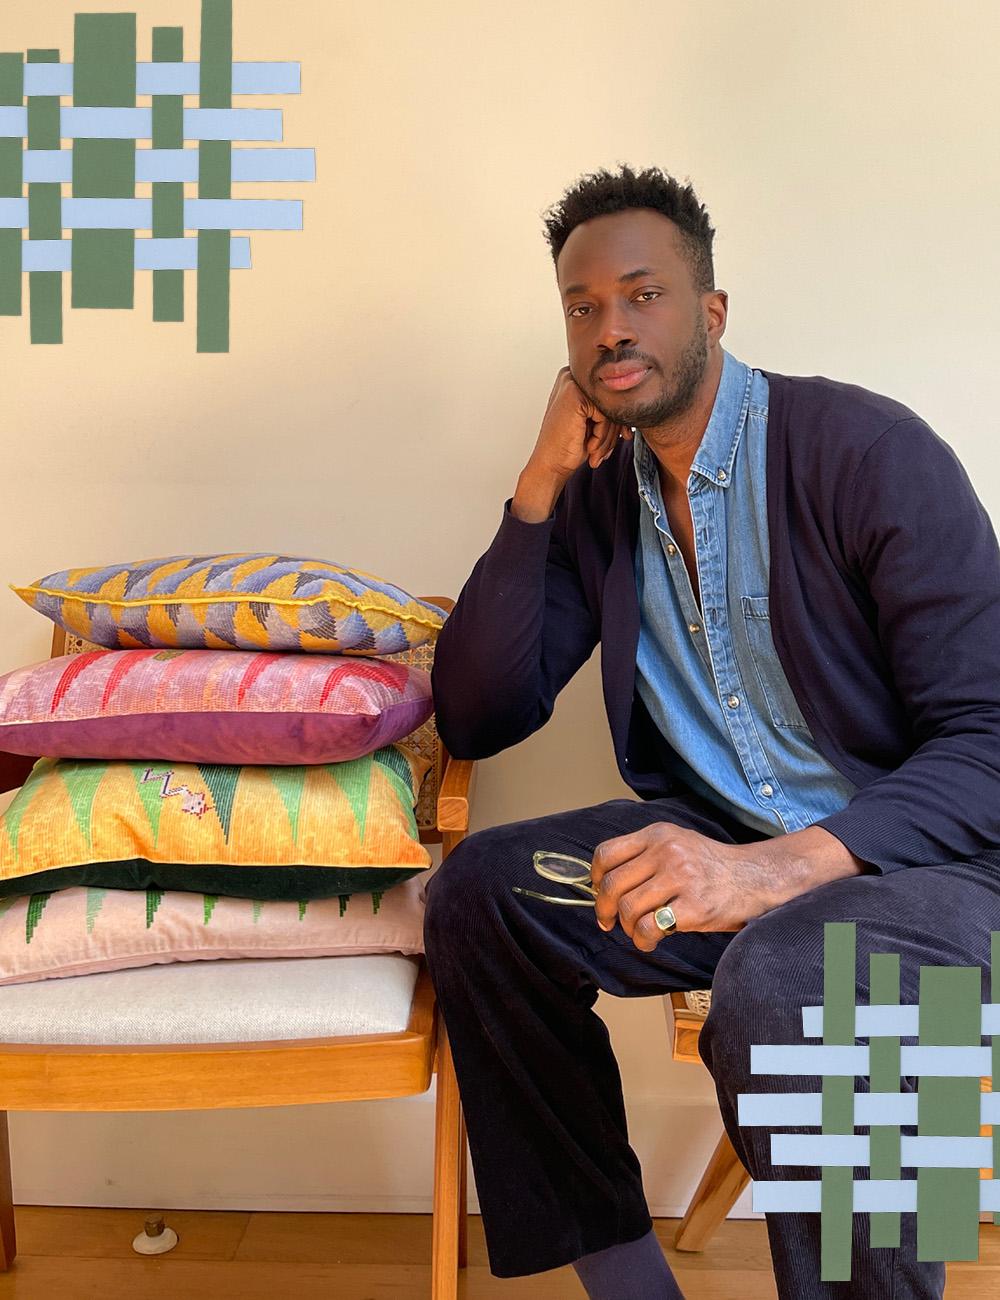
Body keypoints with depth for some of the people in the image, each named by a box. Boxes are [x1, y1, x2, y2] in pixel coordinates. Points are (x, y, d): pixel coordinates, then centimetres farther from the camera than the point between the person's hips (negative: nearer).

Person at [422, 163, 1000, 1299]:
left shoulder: (865, 449, -12)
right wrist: (539, 484, -7)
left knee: (776, 981, -36)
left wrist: (781, 866, -34)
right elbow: (475, 721, 0)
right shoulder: (595, 493, 6)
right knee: (477, 890, -14)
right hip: (719, 839, 6)